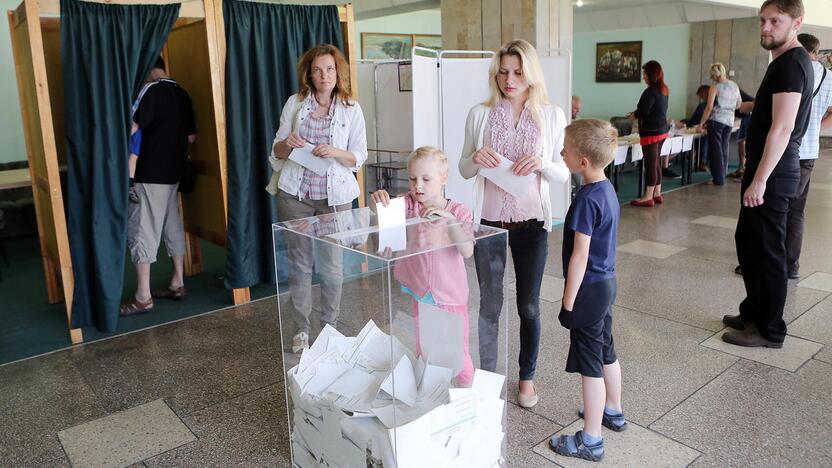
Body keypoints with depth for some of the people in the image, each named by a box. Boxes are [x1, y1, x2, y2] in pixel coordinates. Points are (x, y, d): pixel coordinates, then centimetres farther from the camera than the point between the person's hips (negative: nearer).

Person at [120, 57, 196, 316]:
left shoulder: (152, 91, -12)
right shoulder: (181, 93, 10)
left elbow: (131, 129, -22)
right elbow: (191, 137, 14)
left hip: (149, 173, -8)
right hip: (173, 171, 8)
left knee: (142, 230, -4)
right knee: (173, 226, 14)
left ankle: (143, 297, -2)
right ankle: (177, 284, 22)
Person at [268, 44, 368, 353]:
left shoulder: (351, 109, 1)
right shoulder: (294, 103, 5)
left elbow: (359, 156, 1)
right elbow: (277, 151, 10)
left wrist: (335, 152, -18)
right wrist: (286, 144, -13)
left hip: (334, 196, -1)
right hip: (294, 193, 1)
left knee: (332, 264, 4)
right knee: (299, 262, 7)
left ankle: (331, 326, 22)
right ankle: (302, 328, 21)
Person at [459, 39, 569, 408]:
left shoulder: (552, 116, -2)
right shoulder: (480, 114, -1)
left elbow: (563, 174, 1)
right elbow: (464, 170, 6)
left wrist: (541, 164, -20)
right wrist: (475, 159, -16)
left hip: (531, 222, 0)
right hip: (489, 221, 0)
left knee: (528, 305, 12)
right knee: (489, 304, 8)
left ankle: (527, 377, 32)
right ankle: (487, 377, 26)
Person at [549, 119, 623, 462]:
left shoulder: (587, 199, -24)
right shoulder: (607, 189, 4)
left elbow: (580, 256, -23)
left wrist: (568, 302, -16)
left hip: (588, 289, -9)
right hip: (606, 282, 9)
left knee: (590, 364, 1)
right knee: (606, 352, 23)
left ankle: (590, 441, 12)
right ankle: (612, 411, 42)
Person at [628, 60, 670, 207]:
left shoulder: (650, 91, -18)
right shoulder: (664, 90, 11)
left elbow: (644, 111, -20)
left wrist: (634, 115, -1)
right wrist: (637, 113, 13)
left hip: (651, 131, -9)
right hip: (662, 129, 9)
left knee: (650, 163, -5)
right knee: (656, 162, 16)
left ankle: (648, 197, 0)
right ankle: (657, 193, 23)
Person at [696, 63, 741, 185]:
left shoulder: (715, 88, -10)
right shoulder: (735, 86, 8)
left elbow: (709, 108, -13)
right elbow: (738, 105, 16)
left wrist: (701, 124, -9)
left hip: (716, 120, -6)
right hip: (729, 121, 6)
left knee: (716, 149, 1)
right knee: (724, 149, 14)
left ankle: (718, 179, 1)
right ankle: (722, 177, 19)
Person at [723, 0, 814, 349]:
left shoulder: (790, 64, -16)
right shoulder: (791, 61, 16)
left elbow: (782, 128, -23)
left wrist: (760, 180, -24)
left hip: (772, 174, -10)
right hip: (768, 170, 10)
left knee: (766, 251, -2)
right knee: (747, 241, 18)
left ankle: (769, 331, 10)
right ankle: (754, 312, 31)